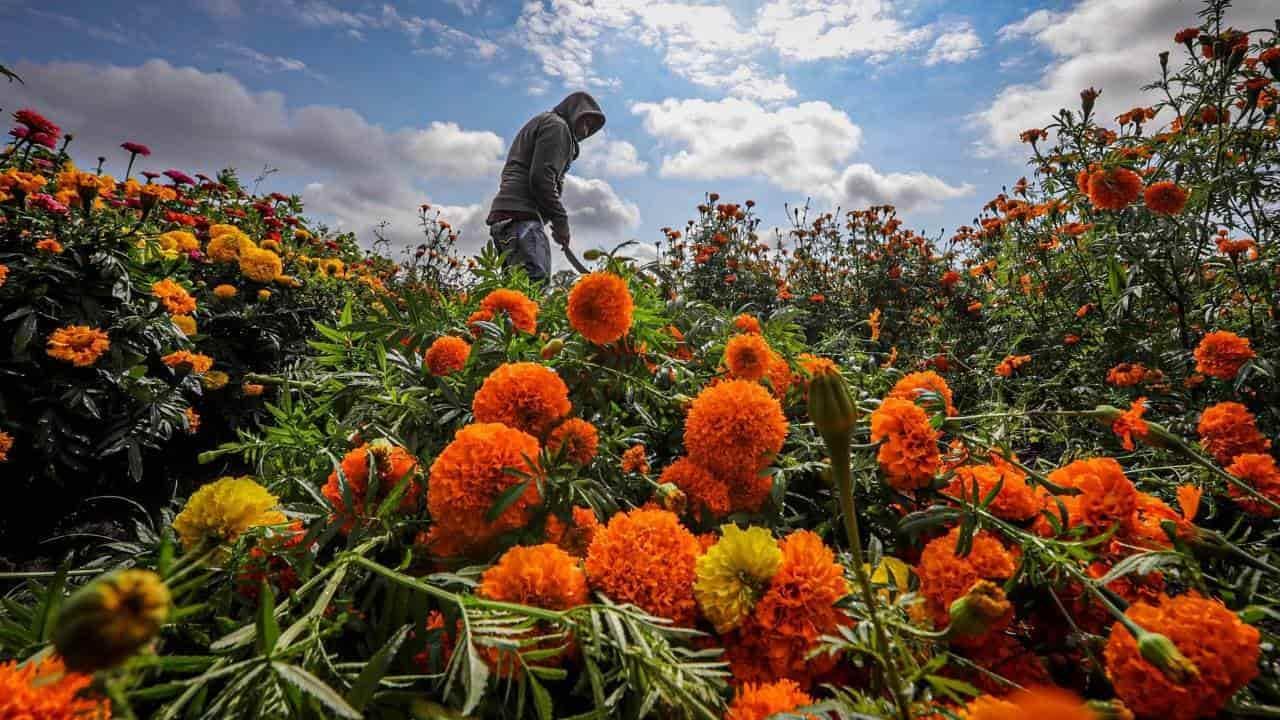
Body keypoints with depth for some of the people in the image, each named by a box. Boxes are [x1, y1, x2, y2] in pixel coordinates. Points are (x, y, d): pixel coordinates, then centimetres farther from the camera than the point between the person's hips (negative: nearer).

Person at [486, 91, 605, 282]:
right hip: (521, 214, -10)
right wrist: (560, 220, -8)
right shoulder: (556, 125, 3)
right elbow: (541, 177, -12)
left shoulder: (540, 123, 33)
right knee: (536, 283, -22)